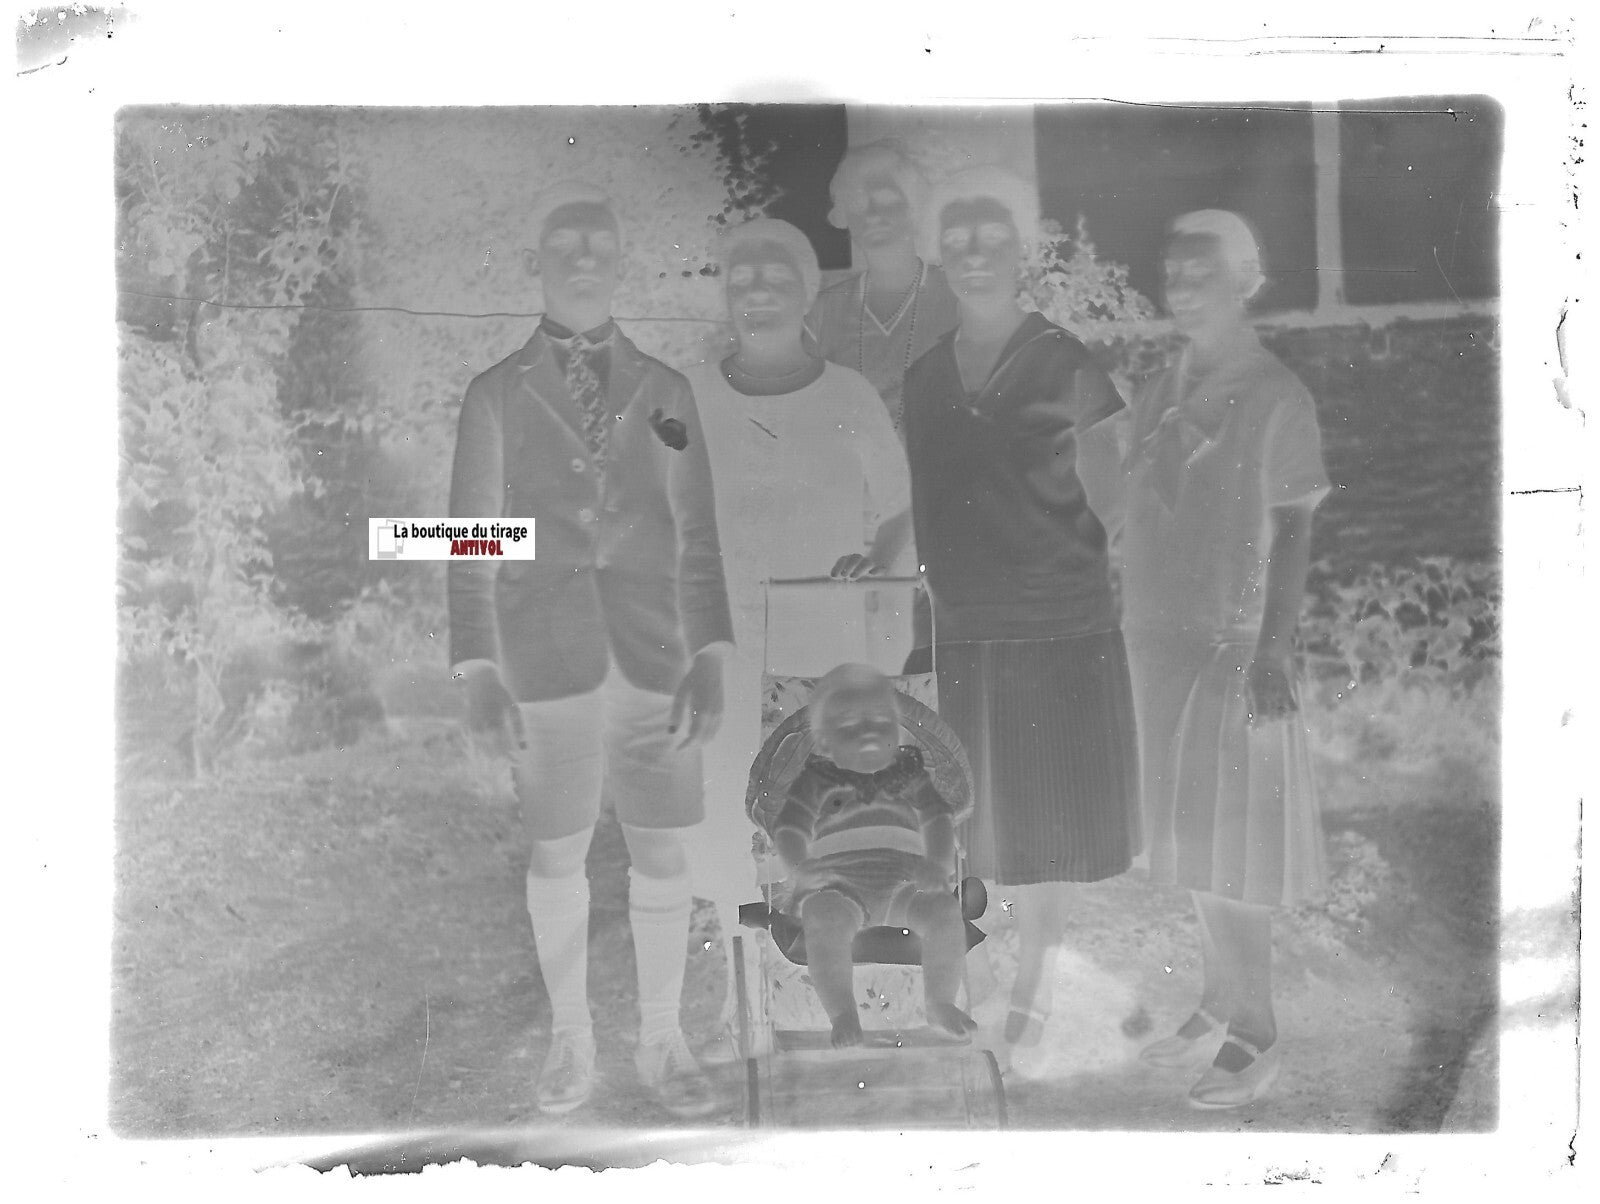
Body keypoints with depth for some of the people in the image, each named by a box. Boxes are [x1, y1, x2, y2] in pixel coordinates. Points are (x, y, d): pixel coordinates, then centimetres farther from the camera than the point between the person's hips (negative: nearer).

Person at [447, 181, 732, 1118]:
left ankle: (663, 1043, 21)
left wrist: (712, 659, -3)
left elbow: (698, 535, 5)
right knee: (558, 852, 8)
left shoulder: (665, 390, 7)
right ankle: (572, 1037, 25)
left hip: (655, 648, 1)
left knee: (663, 849, 5)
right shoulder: (497, 395, 3)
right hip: (546, 654, -1)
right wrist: (478, 672, -5)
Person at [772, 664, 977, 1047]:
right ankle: (842, 1015, -26)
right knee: (826, 919, -36)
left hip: (902, 878, 2)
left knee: (945, 910, -27)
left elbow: (938, 818, 10)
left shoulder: (909, 774, 19)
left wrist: (938, 864, -11)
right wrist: (799, 866, -19)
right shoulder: (818, 779, 12)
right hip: (837, 882, -2)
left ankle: (940, 1004, -10)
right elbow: (789, 828, 3)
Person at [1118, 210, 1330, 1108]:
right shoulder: (1162, 393, 10)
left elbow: (1294, 537, -10)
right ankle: (1221, 1006, 28)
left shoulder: (1277, 400, -8)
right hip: (1162, 640, 6)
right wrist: (1137, 629, 11)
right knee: (1190, 836, 13)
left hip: (1235, 648, -6)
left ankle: (1256, 1037, 11)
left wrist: (1275, 650, -16)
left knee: (1231, 846, -1)